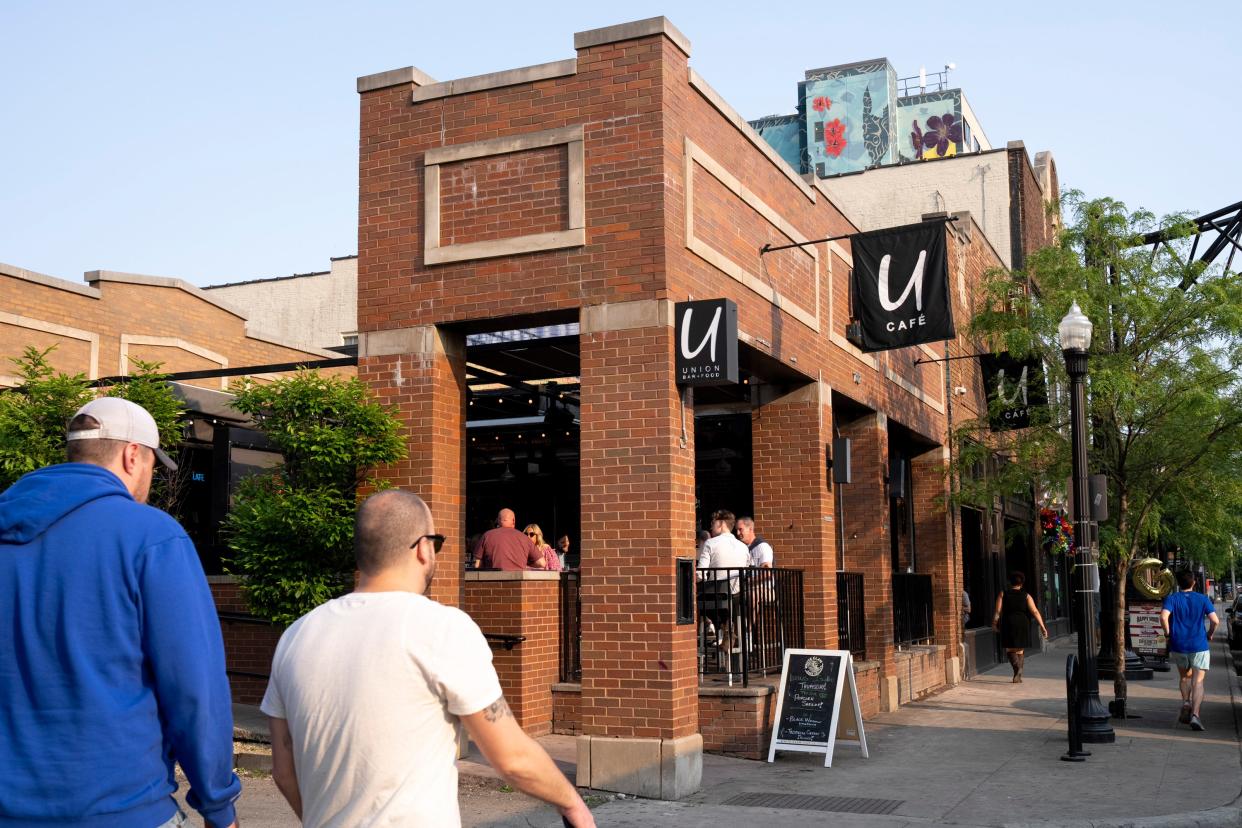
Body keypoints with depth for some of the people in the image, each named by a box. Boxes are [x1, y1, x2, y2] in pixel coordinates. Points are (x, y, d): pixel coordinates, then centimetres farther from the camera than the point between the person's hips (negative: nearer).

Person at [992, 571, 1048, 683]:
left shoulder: (1003, 594, 0)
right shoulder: (1026, 596, 1)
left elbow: (998, 611, -5)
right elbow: (1035, 612, -9)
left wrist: (994, 623, 10)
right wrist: (1042, 627, -11)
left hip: (1008, 624, -1)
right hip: (1023, 625, 1)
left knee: (1010, 649, 9)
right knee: (1020, 650, 15)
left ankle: (1017, 667, -19)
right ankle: (1018, 676, 12)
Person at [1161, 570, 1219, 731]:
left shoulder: (1171, 599, -1)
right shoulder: (1203, 599, 1)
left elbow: (1164, 616, -18)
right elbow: (1215, 621, -8)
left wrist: (1167, 633, -3)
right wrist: (1210, 634, 10)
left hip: (1178, 645, 1)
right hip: (1199, 646, -1)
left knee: (1185, 677, 23)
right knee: (1198, 682, -1)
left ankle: (1186, 703, 3)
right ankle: (1195, 714, -16)